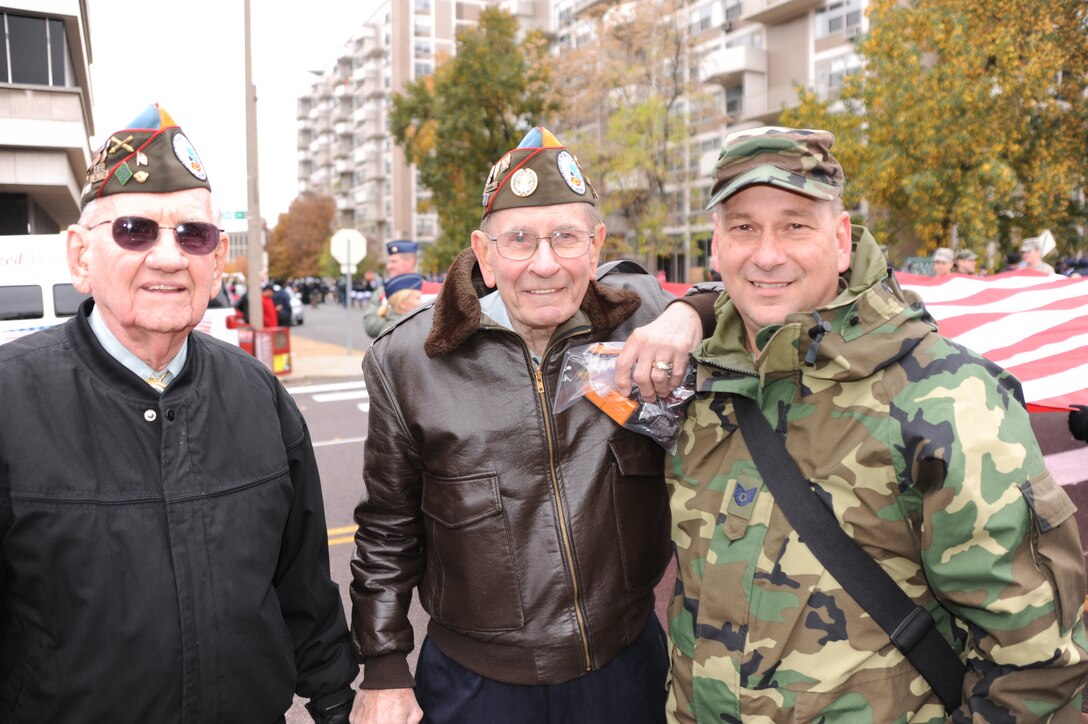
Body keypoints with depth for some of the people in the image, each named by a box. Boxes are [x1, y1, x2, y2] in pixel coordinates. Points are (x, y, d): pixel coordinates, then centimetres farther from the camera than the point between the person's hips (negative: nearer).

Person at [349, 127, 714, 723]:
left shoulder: (642, 316, -10)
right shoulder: (409, 361, -10)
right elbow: (387, 532, -1)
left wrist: (691, 315, -20)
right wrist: (383, 675, 1)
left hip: (626, 667, 1)